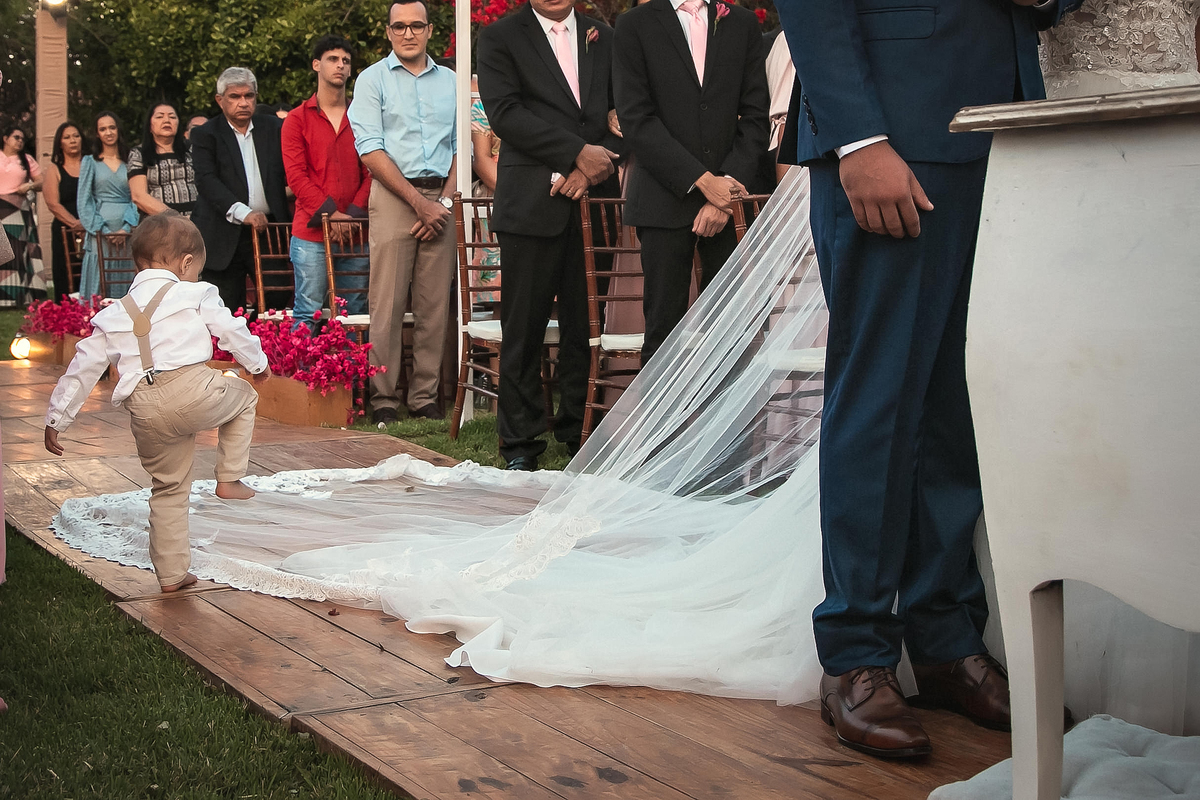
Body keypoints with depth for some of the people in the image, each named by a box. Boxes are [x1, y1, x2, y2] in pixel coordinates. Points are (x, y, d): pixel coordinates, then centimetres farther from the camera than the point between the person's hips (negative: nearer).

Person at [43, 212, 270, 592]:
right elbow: (233, 332, 16)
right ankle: (229, 478, 20)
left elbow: (83, 367, 22)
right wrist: (258, 363, 35)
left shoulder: (113, 316, 23)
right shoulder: (196, 295, 12)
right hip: (194, 389, -4)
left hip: (145, 411, 4)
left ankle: (171, 574, 23)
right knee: (243, 396, 28)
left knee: (168, 490, 18)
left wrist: (56, 418, 28)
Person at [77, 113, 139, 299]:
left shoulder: (129, 161, 13)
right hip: (101, 233, -1)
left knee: (127, 286, -2)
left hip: (128, 231, 1)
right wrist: (102, 231, -8)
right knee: (100, 284, -5)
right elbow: (84, 203, 4)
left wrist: (127, 228, -9)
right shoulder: (90, 162, 10)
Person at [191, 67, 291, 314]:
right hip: (225, 236, -2)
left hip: (269, 229, 2)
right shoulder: (205, 135, 3)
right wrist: (242, 212, -24)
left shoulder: (274, 128, 11)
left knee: (280, 301, -6)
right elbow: (206, 181, -10)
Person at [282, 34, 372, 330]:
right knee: (308, 313, -5)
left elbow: (371, 172, 7)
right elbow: (296, 175, -2)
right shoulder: (298, 119, 7)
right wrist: (331, 213, -12)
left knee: (355, 314, 4)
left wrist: (353, 214, -9)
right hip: (311, 234, -2)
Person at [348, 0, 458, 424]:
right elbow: (370, 151, -4)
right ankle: (383, 398, -1)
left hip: (441, 201, 3)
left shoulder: (450, 81, 15)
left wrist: (445, 201, -3)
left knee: (435, 305, 2)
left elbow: (461, 147, 12)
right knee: (387, 304, -6)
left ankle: (425, 396, 8)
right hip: (393, 196, -3)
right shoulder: (373, 79, 5)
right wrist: (419, 202, -9)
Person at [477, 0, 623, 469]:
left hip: (595, 201, 3)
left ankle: (581, 433, 12)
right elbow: (505, 113, -7)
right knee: (524, 328, -2)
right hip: (531, 203, -3)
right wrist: (578, 152, -12)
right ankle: (520, 443, 6)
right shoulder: (500, 38, 7)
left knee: (586, 325, 2)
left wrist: (593, 168, -6)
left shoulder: (604, 38, 17)